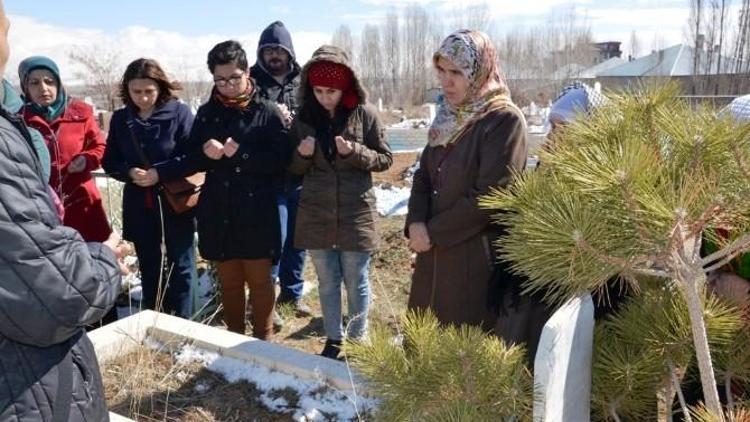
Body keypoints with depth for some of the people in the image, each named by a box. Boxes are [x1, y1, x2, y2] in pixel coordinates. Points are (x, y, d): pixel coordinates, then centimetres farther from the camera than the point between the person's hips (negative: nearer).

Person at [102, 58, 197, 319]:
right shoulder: (120, 119, 4)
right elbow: (109, 162, 7)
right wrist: (129, 172, -13)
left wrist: (160, 172, -20)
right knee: (149, 268, 15)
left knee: (181, 266, 6)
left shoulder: (179, 112, -9)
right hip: (139, 205, 4)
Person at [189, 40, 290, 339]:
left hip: (256, 212, -3)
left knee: (259, 280, 7)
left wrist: (241, 154, -20)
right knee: (229, 281, 15)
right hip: (218, 211, 4)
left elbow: (281, 160, -11)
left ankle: (263, 339, 24)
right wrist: (206, 153, -11)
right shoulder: (206, 113, 8)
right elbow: (192, 158, 10)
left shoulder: (268, 112, -4)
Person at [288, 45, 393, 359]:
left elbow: (385, 159, -2)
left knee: (356, 282, 10)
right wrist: (302, 154, -14)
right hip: (316, 215, 3)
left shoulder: (364, 114, -6)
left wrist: (354, 152, -19)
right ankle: (333, 339, 31)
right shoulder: (303, 117, 1)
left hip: (355, 213, -2)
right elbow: (294, 168, 8)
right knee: (327, 282, 14)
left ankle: (358, 339, 29)